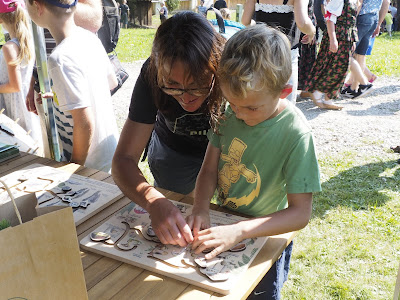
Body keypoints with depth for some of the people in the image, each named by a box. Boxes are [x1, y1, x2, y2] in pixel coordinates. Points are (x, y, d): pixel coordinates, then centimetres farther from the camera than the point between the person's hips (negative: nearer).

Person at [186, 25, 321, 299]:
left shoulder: (296, 134, -28)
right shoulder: (229, 112, -12)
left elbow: (300, 213, -26)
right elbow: (209, 169, -6)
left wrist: (239, 231, -35)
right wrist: (201, 208, -25)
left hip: (265, 238, -4)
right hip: (221, 227, 5)